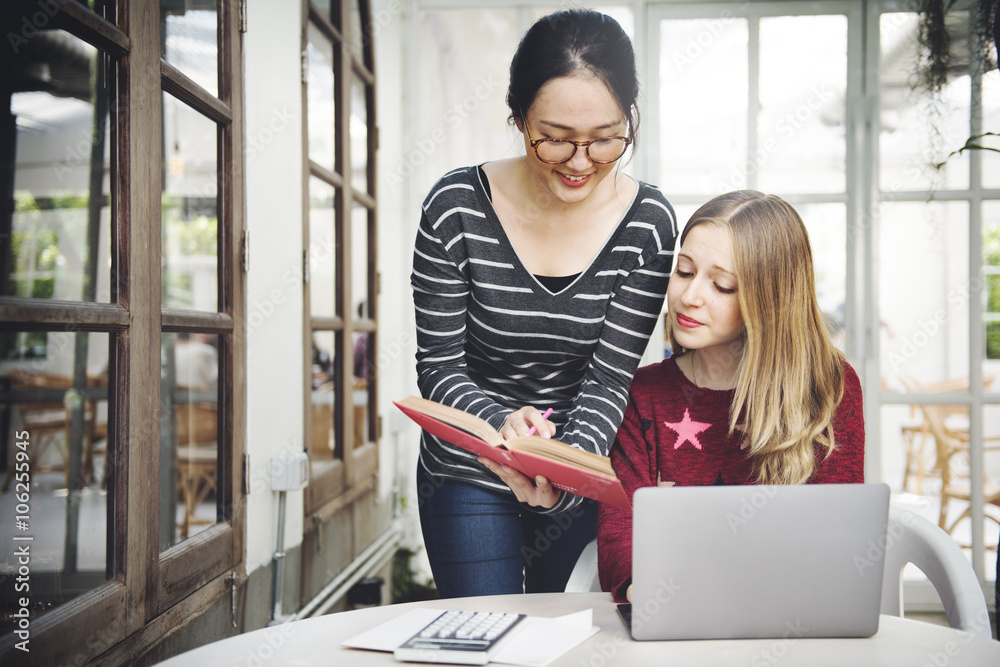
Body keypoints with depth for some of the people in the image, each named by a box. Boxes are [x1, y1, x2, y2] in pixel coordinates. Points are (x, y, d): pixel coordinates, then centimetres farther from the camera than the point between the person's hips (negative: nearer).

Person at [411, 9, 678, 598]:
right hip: (469, 475, -1)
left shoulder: (648, 222, -12)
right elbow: (440, 369, -12)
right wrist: (501, 422, -33)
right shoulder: (458, 207, -16)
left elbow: (609, 381, -13)